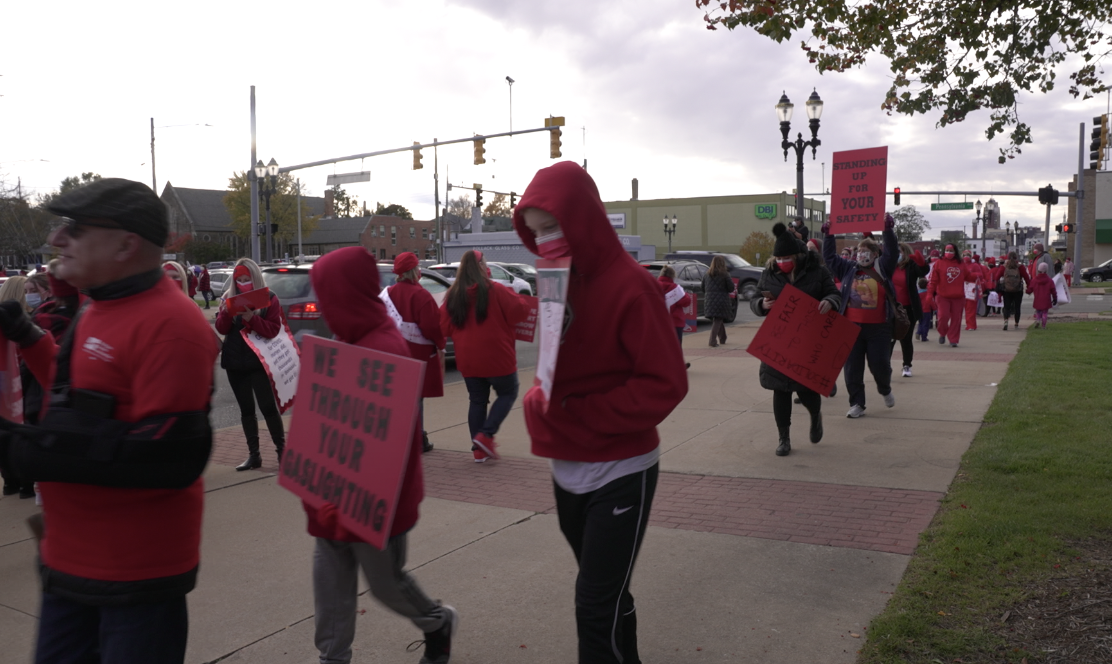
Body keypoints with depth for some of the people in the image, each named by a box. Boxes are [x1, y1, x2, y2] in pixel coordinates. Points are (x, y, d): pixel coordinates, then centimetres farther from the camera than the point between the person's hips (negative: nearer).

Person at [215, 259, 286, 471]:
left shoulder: (269, 298, -3)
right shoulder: (228, 298, 8)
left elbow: (274, 329, -11)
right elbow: (221, 329, 2)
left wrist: (251, 318, -24)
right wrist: (226, 312, -16)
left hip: (259, 362, -4)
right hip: (235, 362, 5)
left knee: (268, 406, -7)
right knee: (246, 409, 9)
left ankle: (281, 451, 3)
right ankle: (254, 455, 15)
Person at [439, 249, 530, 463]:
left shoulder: (453, 295, 1)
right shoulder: (494, 290, -14)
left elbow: (443, 326, 2)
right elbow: (520, 310, -14)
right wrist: (518, 299, 6)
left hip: (467, 360, 5)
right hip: (496, 357, -5)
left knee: (477, 400, 14)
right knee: (507, 393, 13)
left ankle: (479, 449, 11)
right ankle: (485, 435, -2)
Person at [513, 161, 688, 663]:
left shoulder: (629, 284, -17)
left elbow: (665, 383, -19)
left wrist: (579, 417, -21)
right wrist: (541, 404, -7)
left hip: (620, 473, -7)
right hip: (567, 471, 7)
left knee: (596, 608, -2)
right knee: (606, 595, 20)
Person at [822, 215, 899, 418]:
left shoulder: (882, 268, 3)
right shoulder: (849, 269, 11)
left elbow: (892, 252, -10)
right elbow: (830, 257, 14)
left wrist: (888, 230, -19)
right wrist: (828, 235, 8)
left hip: (878, 328, -2)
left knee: (880, 364, 3)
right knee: (852, 368, 1)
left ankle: (885, 390, 35)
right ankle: (857, 404, 10)